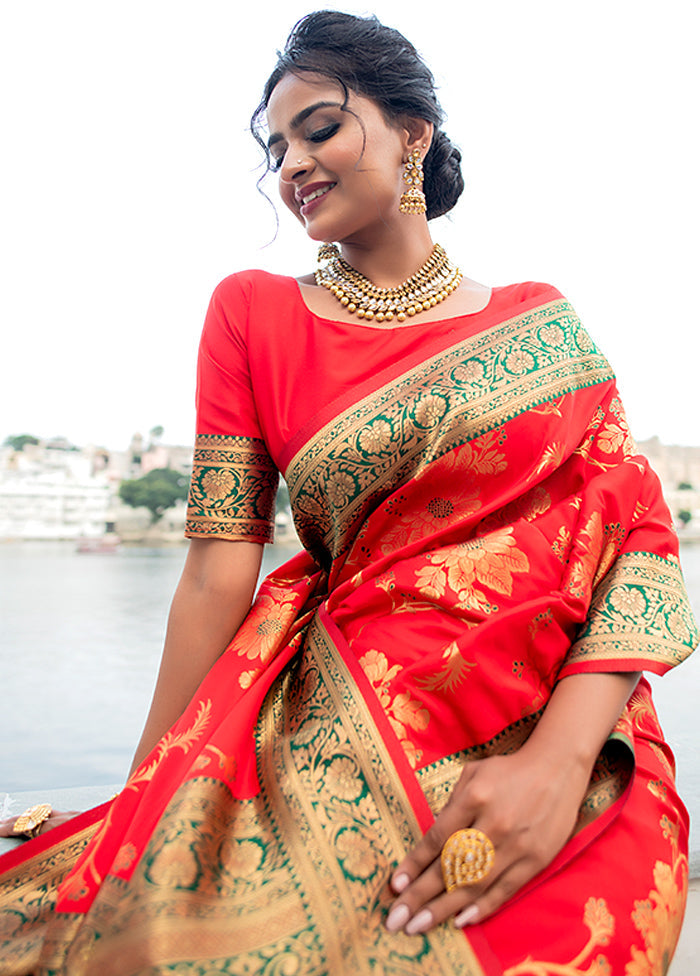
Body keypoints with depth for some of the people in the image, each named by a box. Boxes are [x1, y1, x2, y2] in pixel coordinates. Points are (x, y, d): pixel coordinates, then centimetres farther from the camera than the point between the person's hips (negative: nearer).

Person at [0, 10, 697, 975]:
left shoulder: (541, 321, 7)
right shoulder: (253, 313, 5)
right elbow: (218, 572, -1)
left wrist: (559, 761, -17)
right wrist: (143, 810, -4)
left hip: (577, 760, 1)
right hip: (350, 738, 0)